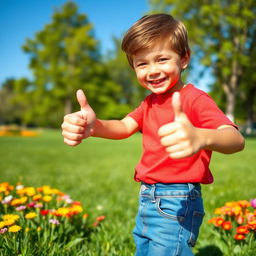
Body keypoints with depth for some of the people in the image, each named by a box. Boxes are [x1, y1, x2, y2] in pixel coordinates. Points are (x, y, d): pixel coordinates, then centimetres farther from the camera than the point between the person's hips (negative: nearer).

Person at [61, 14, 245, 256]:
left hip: (177, 205, -7)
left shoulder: (195, 99, -14)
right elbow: (124, 127, -5)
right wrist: (92, 126, -28)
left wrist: (200, 137, -54)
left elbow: (236, 139, -30)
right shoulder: (150, 102, 11)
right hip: (147, 201, 8)